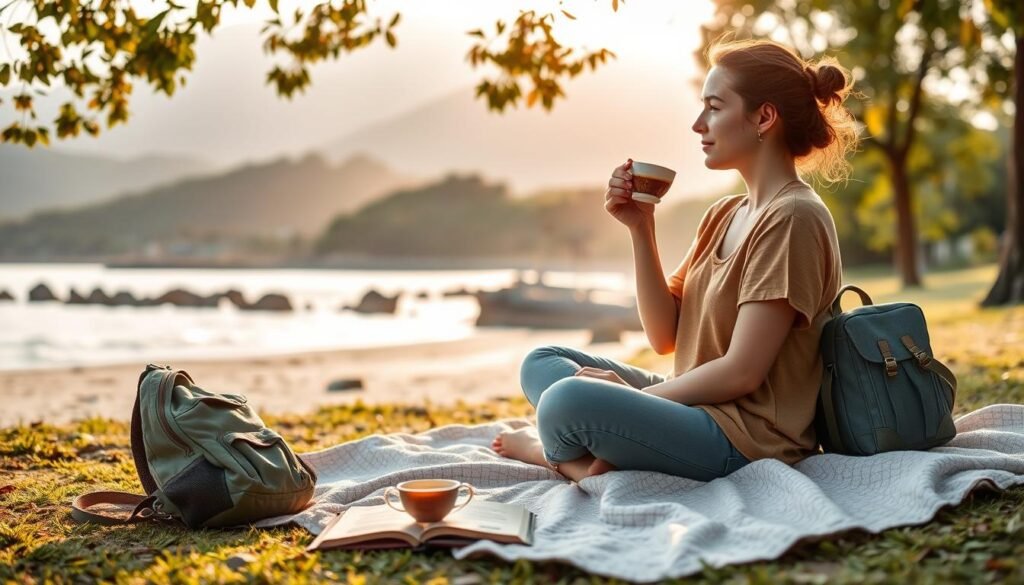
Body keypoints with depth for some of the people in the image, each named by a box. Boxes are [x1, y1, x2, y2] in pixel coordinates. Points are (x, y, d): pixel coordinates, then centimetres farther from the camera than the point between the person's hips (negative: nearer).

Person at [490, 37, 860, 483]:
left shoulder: (793, 218, -15)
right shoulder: (723, 215, 13)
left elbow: (741, 373, -19)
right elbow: (664, 337, 7)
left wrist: (633, 395, -8)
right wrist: (641, 228, -2)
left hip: (746, 441, -10)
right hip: (699, 407, 10)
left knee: (567, 399, -31)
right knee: (542, 362, 12)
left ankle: (554, 450, 1)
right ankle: (591, 453, -12)